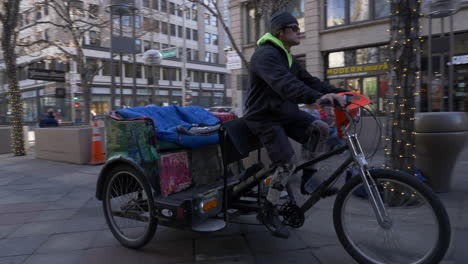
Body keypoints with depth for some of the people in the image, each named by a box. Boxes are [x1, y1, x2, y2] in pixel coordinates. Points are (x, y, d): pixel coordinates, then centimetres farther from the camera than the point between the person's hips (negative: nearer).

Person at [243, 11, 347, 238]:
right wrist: (318, 97, -50)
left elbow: (309, 81, 6)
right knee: (287, 163, -14)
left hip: (284, 111, 9)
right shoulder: (266, 55, -18)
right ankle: (269, 213, 2)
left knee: (321, 129, -8)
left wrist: (340, 93, -6)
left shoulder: (287, 57, 14)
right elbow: (285, 85, -36)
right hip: (264, 117, -9)